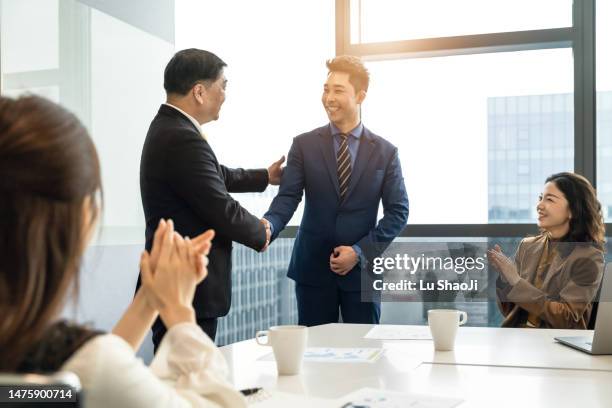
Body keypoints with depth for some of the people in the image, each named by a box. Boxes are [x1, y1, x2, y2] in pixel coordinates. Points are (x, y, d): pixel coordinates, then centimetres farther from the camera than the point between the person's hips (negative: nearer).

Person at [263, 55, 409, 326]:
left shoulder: (385, 152, 1)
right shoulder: (304, 145, 1)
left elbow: (398, 211, 0)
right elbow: (288, 197, -6)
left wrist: (361, 252, -10)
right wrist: (268, 225, -28)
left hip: (362, 270, 0)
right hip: (312, 269, 0)